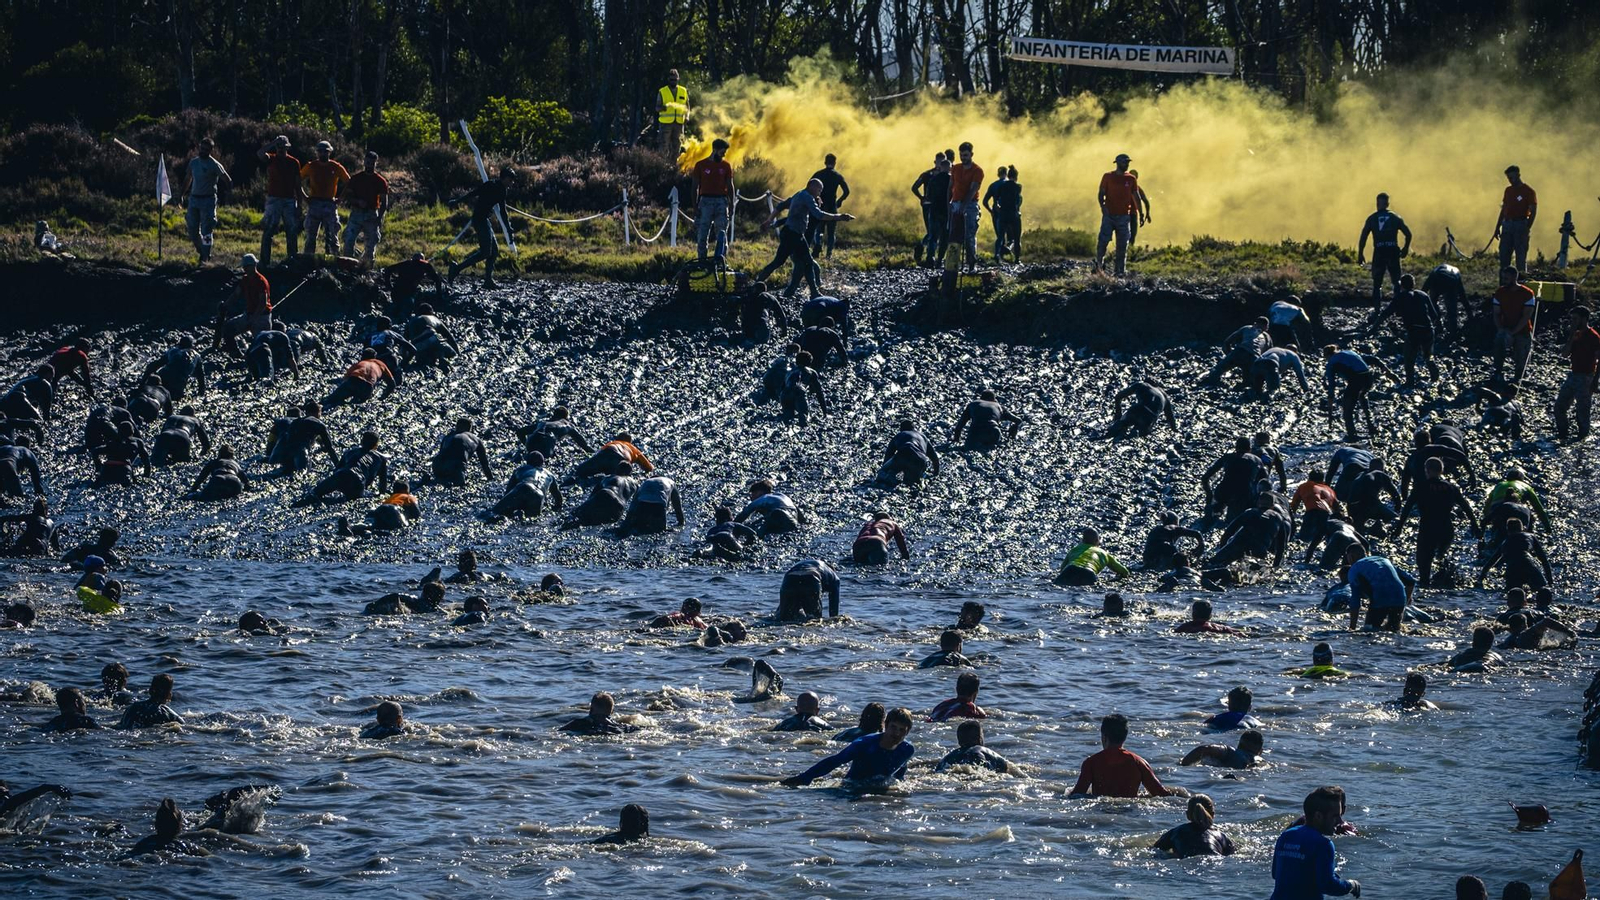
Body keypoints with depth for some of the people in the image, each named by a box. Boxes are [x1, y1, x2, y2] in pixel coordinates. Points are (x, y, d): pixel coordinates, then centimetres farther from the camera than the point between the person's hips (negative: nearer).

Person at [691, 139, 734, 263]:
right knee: (702, 233, -2)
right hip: (705, 201, -1)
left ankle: (720, 259, -11)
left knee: (721, 231, -8)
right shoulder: (700, 165, 3)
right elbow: (695, 187, 4)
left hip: (721, 201, 1)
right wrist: (695, 206, -2)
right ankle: (702, 260, 4)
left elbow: (730, 186, 12)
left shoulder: (726, 166, 8)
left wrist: (731, 204, 5)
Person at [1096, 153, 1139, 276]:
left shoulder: (1131, 179, 8)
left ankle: (1120, 270, 3)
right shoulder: (1108, 177, 3)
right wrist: (1102, 206, -18)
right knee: (1103, 241, -9)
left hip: (1124, 216, 2)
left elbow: (1136, 196, 11)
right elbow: (1101, 193, 1)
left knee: (1122, 245, -1)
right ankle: (1099, 264, 12)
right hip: (1109, 214, -2)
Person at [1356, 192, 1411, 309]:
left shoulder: (1372, 219, 2)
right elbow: (1408, 234, 3)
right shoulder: (1395, 218, 6)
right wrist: (1406, 249, 16)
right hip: (1393, 252, 1)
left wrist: (1360, 255, 0)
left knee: (1377, 283, 8)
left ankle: (1377, 309, 1)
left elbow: (1363, 238, -4)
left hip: (1379, 252, -1)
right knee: (1396, 281, 14)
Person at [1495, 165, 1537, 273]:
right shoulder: (1508, 190, 15)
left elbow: (1533, 212, -8)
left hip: (1520, 224, -6)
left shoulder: (1528, 191, -4)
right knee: (1504, 253, 4)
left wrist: (1528, 227, -18)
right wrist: (1497, 227, 15)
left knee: (1520, 254, -6)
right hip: (1507, 224, 6)